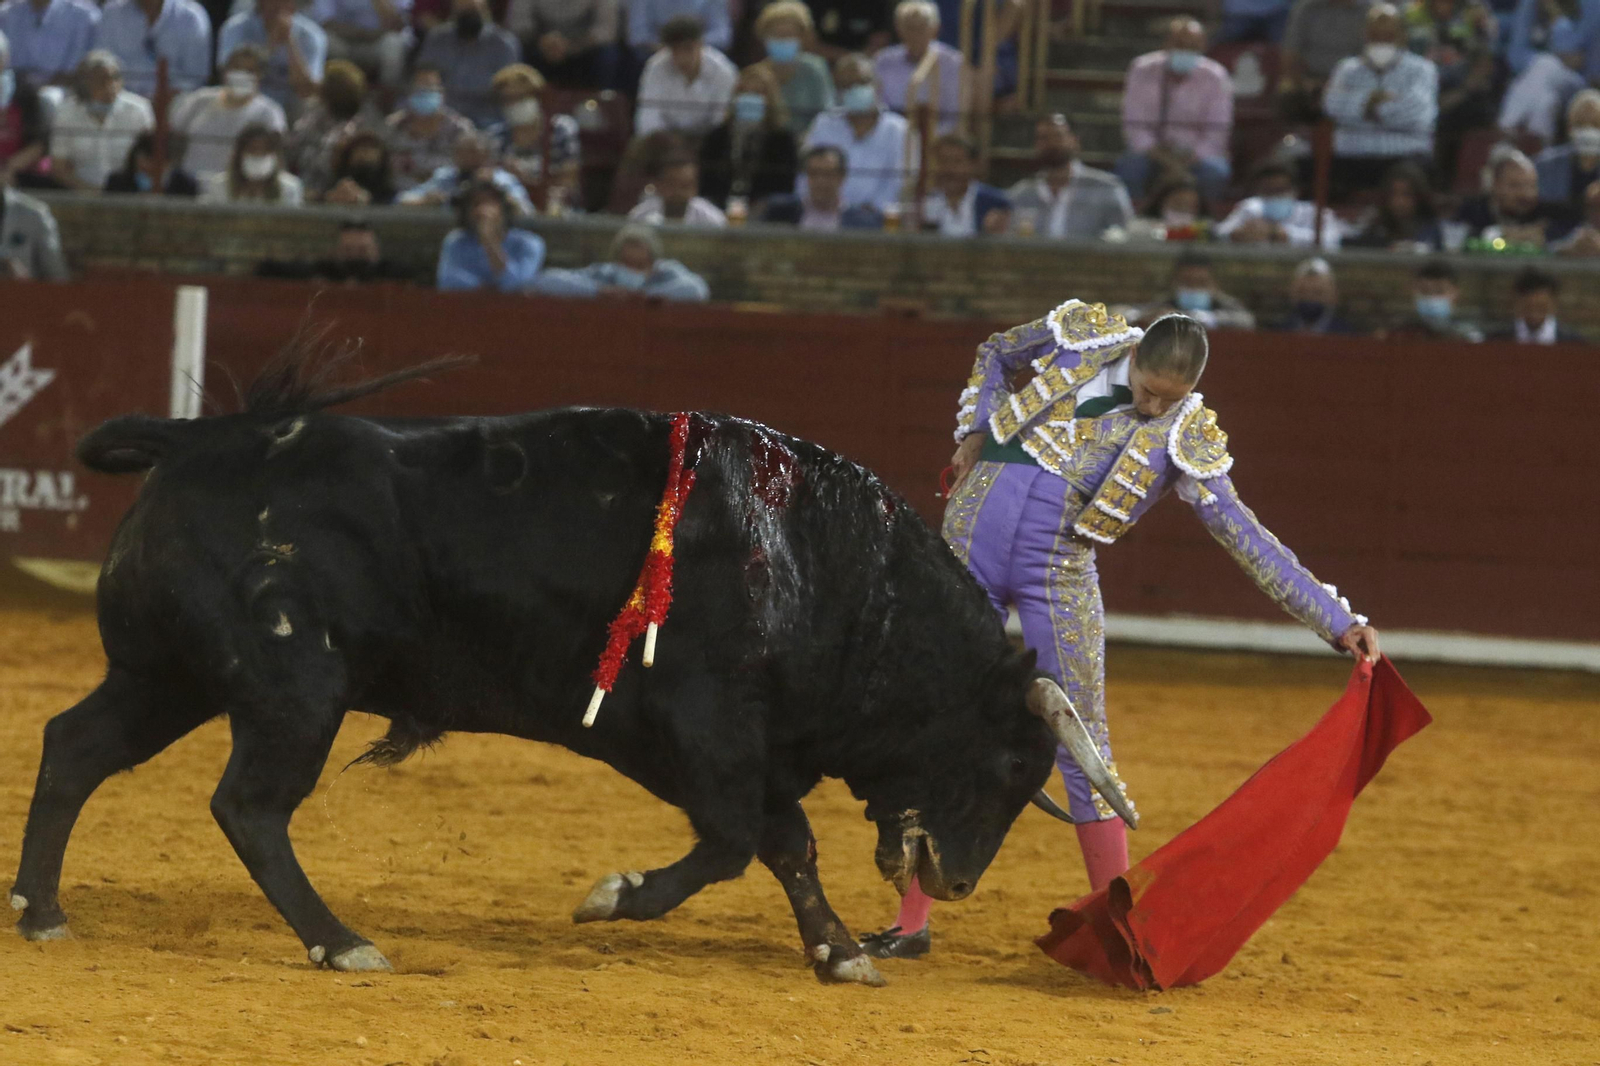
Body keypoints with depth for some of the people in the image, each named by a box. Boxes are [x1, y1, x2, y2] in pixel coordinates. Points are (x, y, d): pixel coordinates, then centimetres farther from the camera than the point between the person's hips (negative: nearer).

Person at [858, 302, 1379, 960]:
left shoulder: (1184, 441, -7)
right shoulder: (1081, 337, -1)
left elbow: (1248, 541, -9)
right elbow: (995, 356, 20)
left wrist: (1339, 622, -15)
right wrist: (976, 432, 5)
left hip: (1057, 575, -2)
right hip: (969, 543, 2)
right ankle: (911, 924, 11)